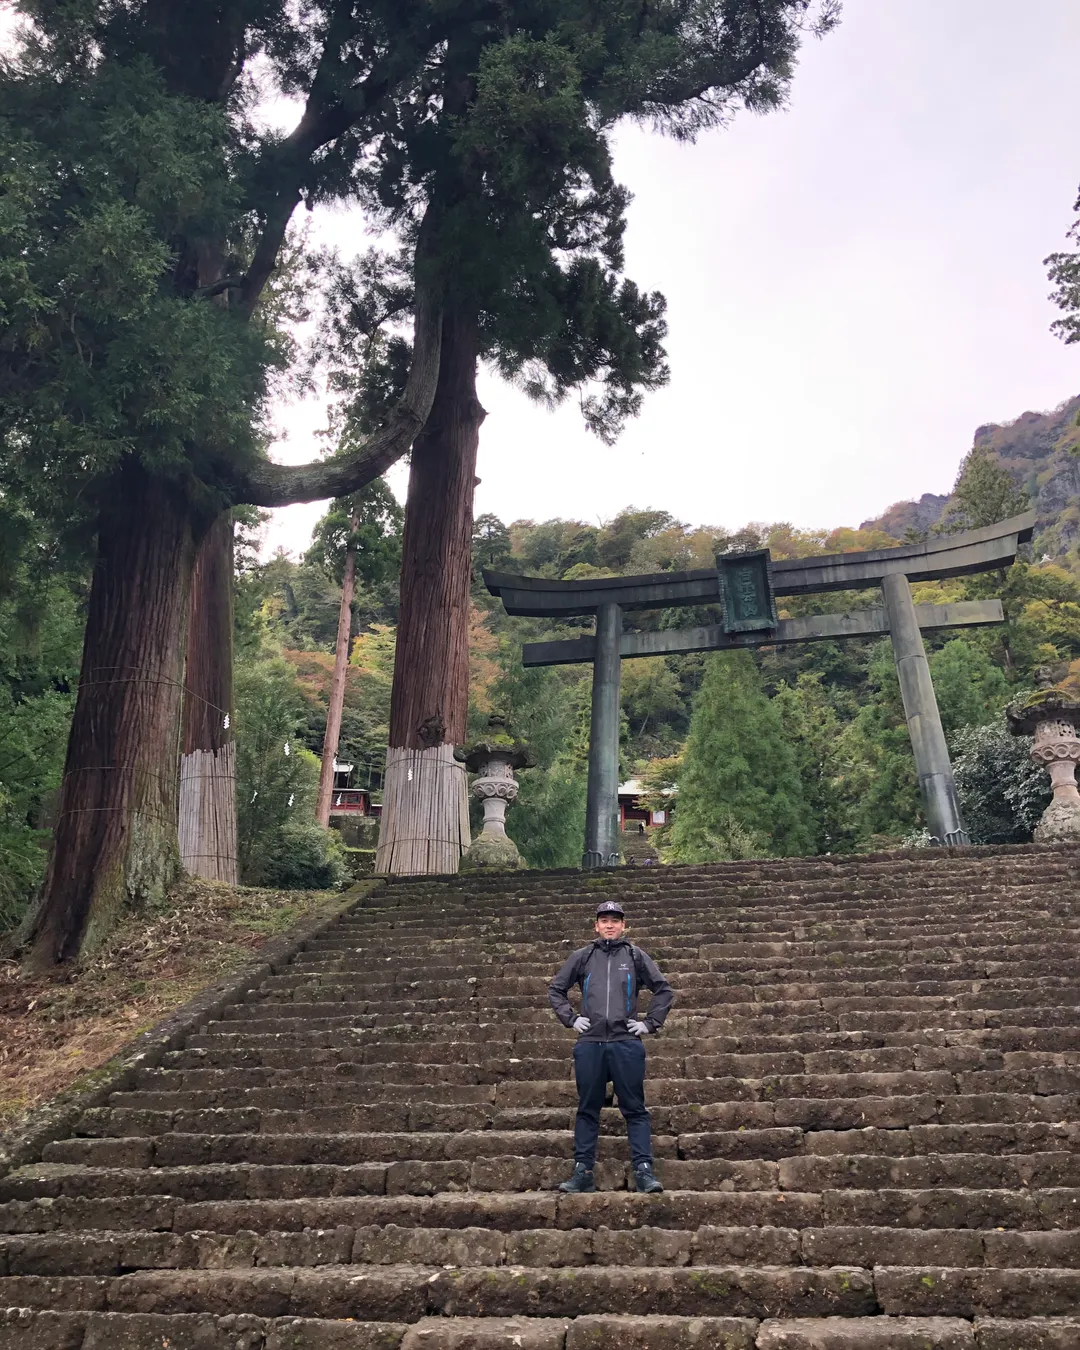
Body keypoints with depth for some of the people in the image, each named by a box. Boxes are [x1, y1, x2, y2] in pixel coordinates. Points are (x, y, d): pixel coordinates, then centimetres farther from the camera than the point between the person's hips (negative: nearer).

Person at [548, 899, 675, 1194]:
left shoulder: (635, 956, 7)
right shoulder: (583, 957, 9)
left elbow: (664, 990, 11)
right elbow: (555, 989, 17)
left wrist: (650, 1023, 4)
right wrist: (570, 1019, 7)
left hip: (627, 1043, -1)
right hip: (590, 1043, 1)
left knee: (635, 1109, 1)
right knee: (587, 1110, 7)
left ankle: (644, 1170, 4)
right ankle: (583, 1172, 14)